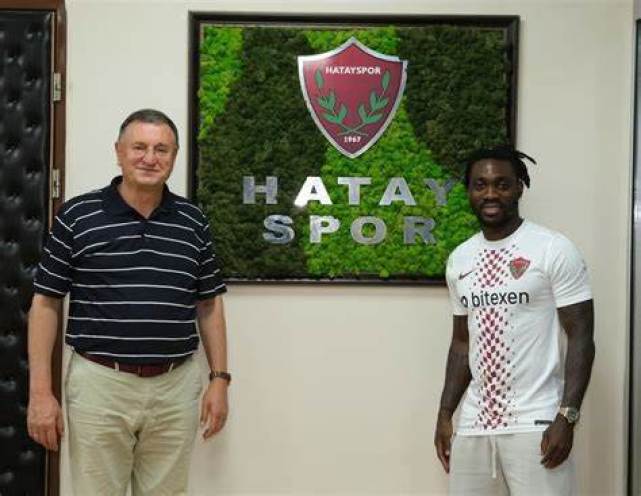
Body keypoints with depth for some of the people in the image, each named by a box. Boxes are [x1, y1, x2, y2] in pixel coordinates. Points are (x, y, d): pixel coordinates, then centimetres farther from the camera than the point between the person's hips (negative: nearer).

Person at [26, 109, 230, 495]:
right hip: (100, 384, -2)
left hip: (176, 387, 3)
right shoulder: (77, 216, -3)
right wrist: (41, 391, -6)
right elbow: (46, 304, -1)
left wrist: (220, 379, 6)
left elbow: (209, 304, 12)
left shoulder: (193, 221, 6)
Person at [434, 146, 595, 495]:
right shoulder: (459, 260, 10)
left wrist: (566, 416, -16)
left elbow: (580, 337, -8)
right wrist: (445, 413, 12)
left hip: (535, 423, -5)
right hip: (473, 423, 5)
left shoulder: (554, 250, -6)